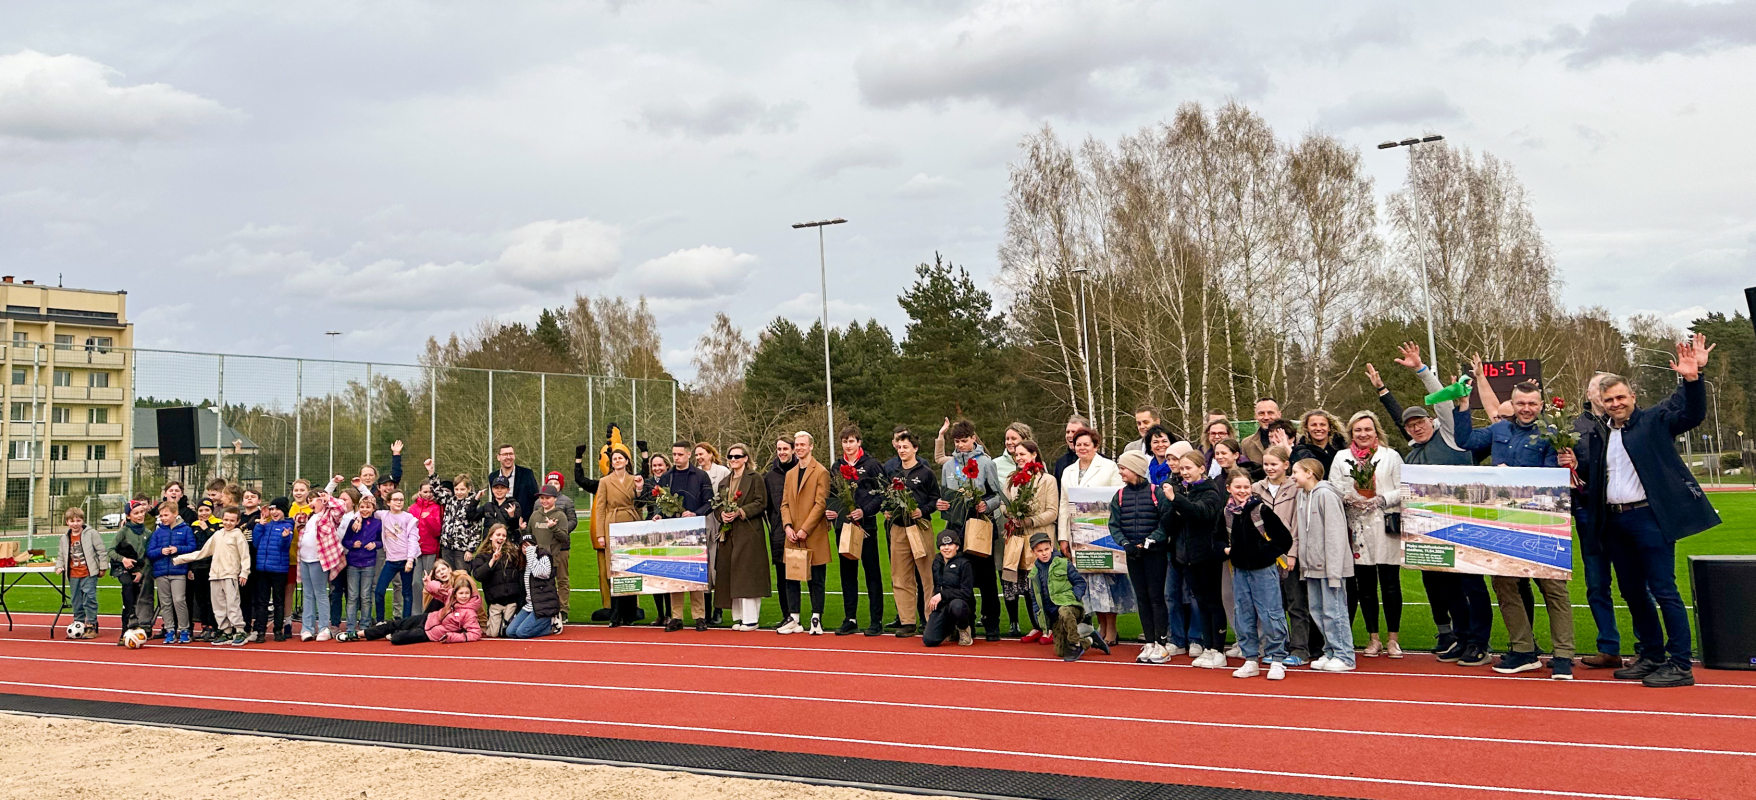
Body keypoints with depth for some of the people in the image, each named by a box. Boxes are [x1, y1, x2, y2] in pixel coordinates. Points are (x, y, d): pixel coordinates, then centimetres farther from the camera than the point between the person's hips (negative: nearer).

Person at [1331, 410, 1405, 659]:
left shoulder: (1390, 456, 7)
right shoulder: (1341, 457, 12)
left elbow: (1403, 490, 1)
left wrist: (1381, 500, -13)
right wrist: (1351, 499, -12)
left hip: (1386, 528, -2)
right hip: (1357, 529, 2)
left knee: (1390, 585, -1)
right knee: (1365, 586, 4)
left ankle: (1392, 638, 9)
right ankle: (1373, 639, 14)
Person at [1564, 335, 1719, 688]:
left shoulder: (1655, 421, 1)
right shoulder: (1596, 437, 15)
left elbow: (1693, 414, -14)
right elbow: (1588, 482, 20)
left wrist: (1692, 378, -29)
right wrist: (1574, 469, 0)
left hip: (1649, 518, -6)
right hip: (1614, 522, 6)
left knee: (1664, 591, -6)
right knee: (1633, 592, 13)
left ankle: (1680, 665, -2)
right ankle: (1651, 656, 24)